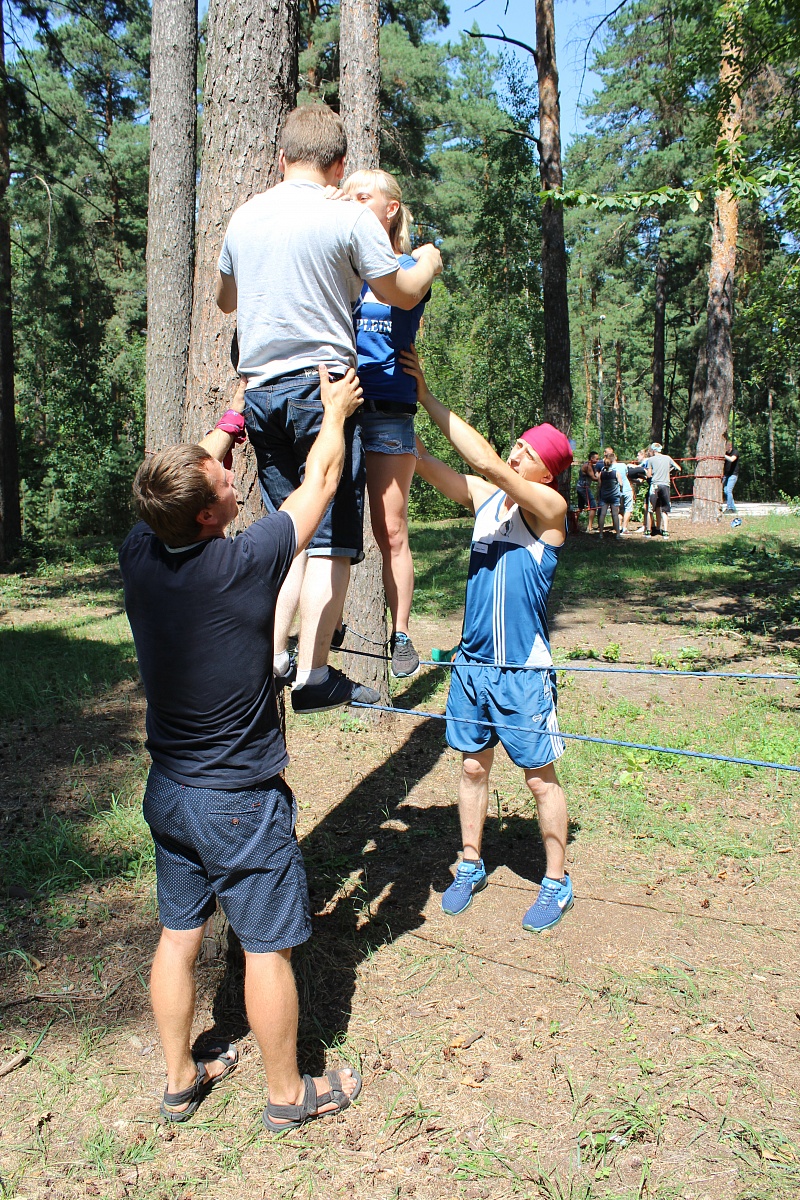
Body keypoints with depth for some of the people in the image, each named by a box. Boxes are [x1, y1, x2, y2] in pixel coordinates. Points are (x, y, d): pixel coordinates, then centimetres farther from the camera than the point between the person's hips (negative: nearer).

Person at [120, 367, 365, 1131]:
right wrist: (335, 412, 9)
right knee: (268, 947, 10)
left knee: (178, 933, 19)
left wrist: (234, 413, 24)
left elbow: (192, 471, 11)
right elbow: (319, 481, -9)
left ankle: (181, 1079, 38)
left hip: (168, 792, 7)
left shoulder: (139, 555, -9)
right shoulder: (246, 565, -24)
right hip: (241, 802, -6)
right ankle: (289, 1094, 29)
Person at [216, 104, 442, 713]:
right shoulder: (349, 215, -4)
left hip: (259, 388, 6)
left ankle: (273, 656, 9)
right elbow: (403, 294, 6)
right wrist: (429, 263, 27)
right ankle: (313, 675, -5)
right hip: (322, 385, -6)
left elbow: (225, 298, 29)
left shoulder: (245, 216, 13)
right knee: (331, 536, -3)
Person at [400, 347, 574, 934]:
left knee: (540, 776, 8)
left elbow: (489, 464, -24)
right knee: (474, 765, 16)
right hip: (472, 662, 5)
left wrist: (429, 397, -23)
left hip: (524, 670, -5)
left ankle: (557, 881, 26)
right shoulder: (484, 497, 3)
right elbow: (426, 464, -4)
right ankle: (471, 866, 34)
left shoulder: (551, 508, -12)